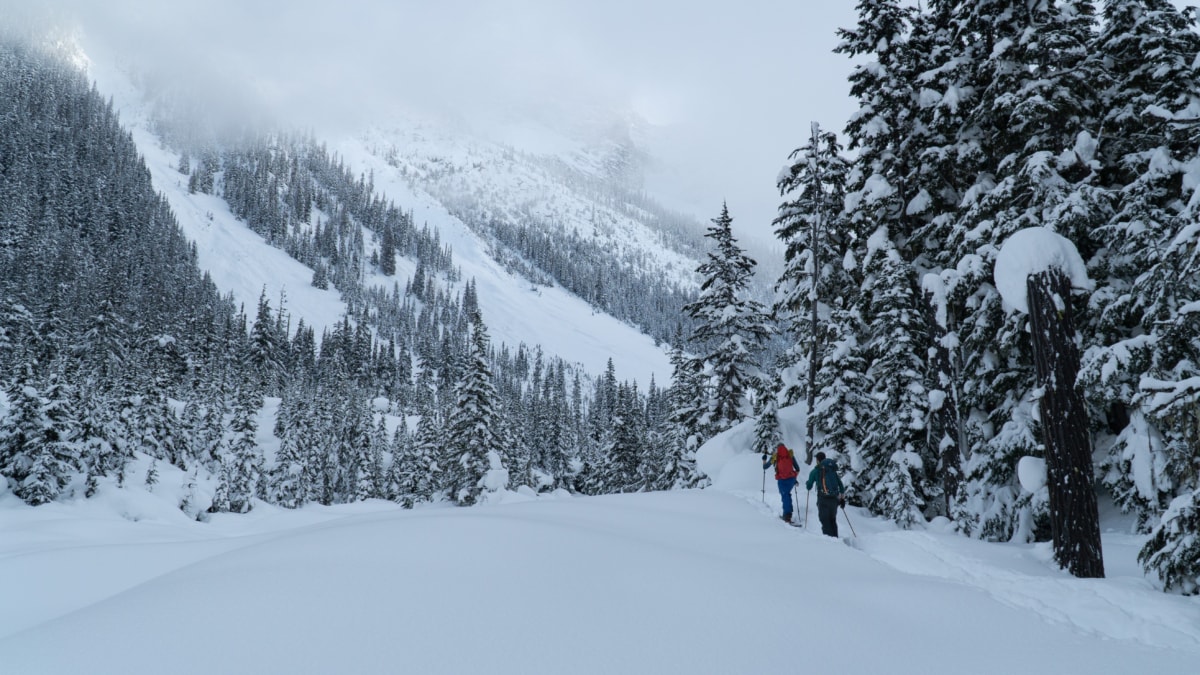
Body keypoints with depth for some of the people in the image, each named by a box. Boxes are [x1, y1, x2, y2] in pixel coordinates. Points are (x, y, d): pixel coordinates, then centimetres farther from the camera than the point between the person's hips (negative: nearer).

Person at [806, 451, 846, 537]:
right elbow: (840, 484, 18)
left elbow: (809, 487, 9)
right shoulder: (833, 470, 17)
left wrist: (807, 484, 33)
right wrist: (842, 498, 25)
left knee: (825, 520, -2)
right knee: (832, 520, 18)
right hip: (834, 498, 4)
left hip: (823, 499, -4)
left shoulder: (815, 470, 4)